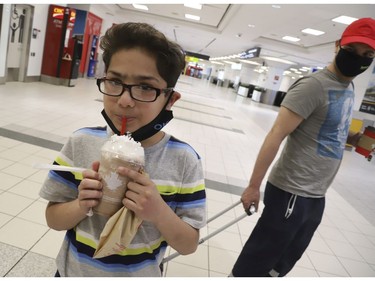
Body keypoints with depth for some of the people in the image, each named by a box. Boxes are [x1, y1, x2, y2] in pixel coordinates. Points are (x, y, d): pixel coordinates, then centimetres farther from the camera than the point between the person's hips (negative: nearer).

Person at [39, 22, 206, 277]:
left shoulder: (183, 160, -20)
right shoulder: (82, 143, -15)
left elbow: (189, 245, -13)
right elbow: (53, 220, -5)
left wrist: (159, 213, -32)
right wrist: (81, 205, -26)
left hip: (140, 274, -1)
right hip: (74, 272, 2)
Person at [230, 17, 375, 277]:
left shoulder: (349, 88, 10)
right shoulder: (314, 85, -18)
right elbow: (276, 135, -21)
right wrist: (253, 186, -20)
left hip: (316, 195, 9)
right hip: (292, 193, -9)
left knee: (285, 260, 25)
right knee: (257, 261, 4)